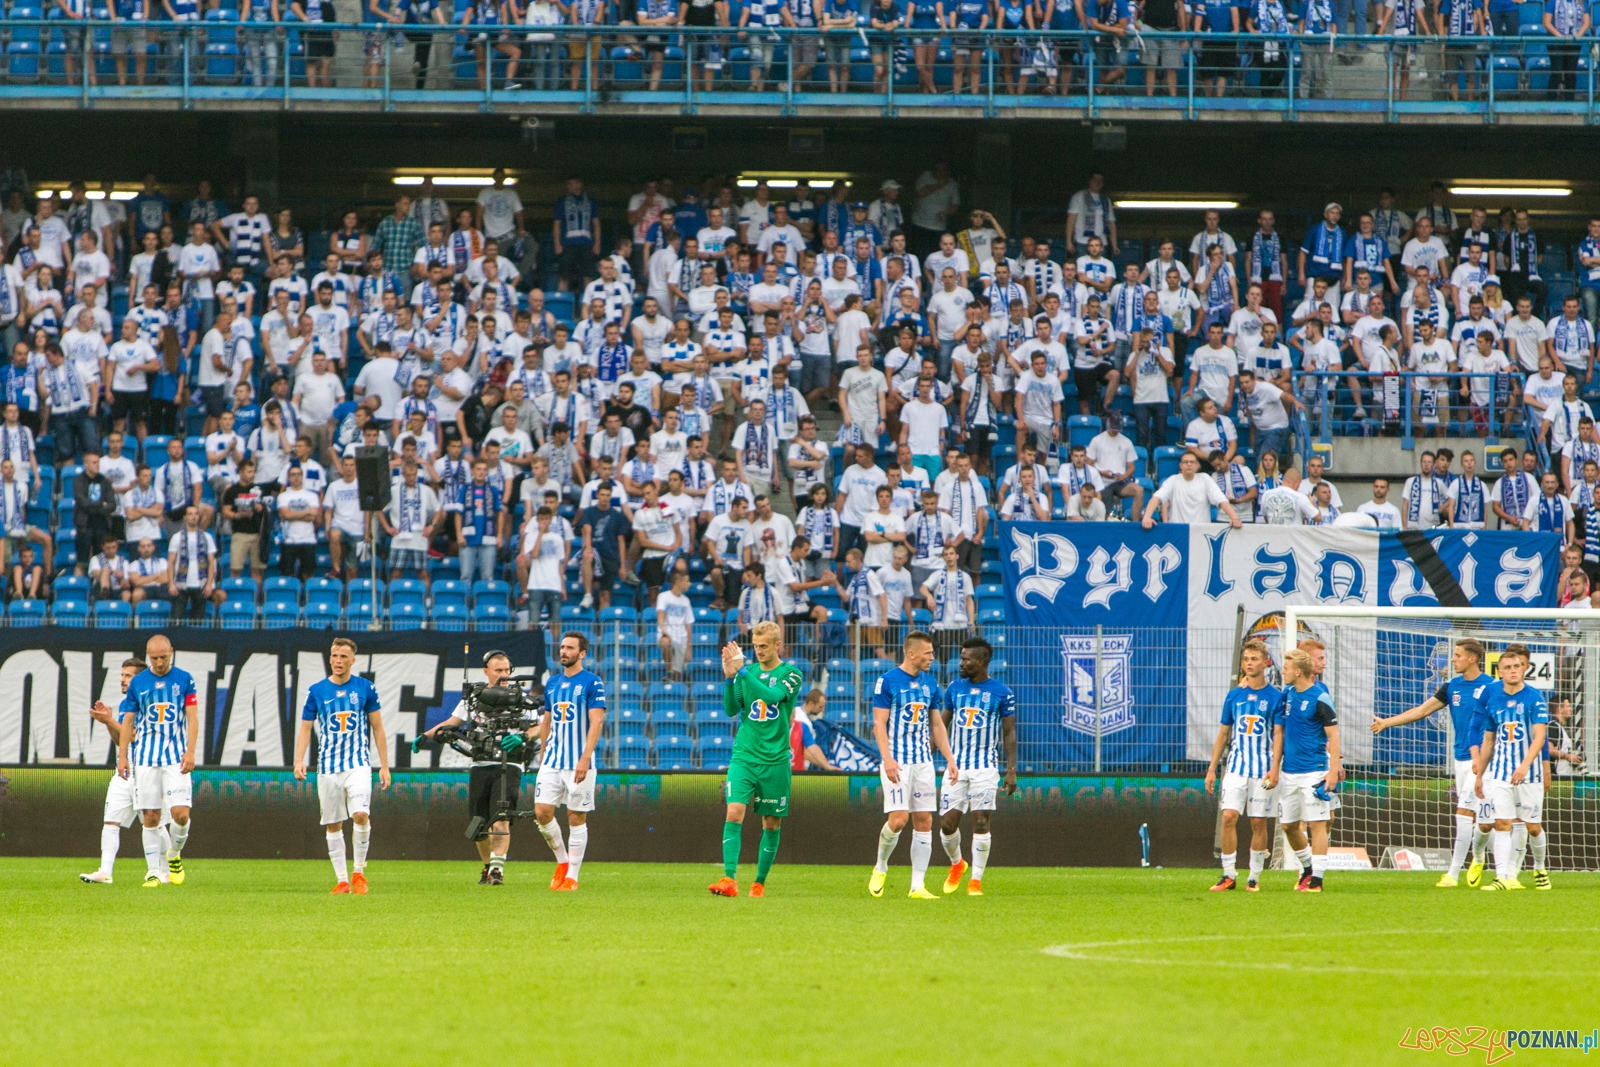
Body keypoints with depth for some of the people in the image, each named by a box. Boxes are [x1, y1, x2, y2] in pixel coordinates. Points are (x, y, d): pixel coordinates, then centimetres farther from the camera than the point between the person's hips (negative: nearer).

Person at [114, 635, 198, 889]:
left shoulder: (184, 680, 3)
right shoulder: (138, 683, 7)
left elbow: (192, 717, 2)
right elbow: (127, 721, 11)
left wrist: (190, 751, -9)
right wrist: (122, 756, 5)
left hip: (176, 756, -1)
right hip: (146, 757, 1)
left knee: (181, 813, -12)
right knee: (150, 817, -2)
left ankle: (174, 855, 15)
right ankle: (154, 871, 3)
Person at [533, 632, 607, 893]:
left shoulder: (592, 683, -6)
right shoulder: (552, 683, 12)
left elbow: (597, 722, -12)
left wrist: (585, 758, -21)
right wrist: (542, 756, 17)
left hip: (578, 763, -5)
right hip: (552, 761, 5)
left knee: (577, 818, 0)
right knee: (542, 812, -4)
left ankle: (572, 876, 6)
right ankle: (562, 861, 16)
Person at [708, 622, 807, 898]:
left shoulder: (791, 674, -2)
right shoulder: (748, 671, 9)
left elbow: (771, 695, -20)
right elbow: (731, 710, 1)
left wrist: (742, 671, -23)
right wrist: (730, 679, -13)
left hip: (775, 760, -1)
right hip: (744, 757, 1)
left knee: (771, 823, 6)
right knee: (734, 813, -16)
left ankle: (760, 882, 19)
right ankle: (730, 880, -22)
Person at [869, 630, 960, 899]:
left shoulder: (930, 682, 11)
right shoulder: (888, 681, -7)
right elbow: (879, 723, -10)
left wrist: (950, 758, 10)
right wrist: (887, 759, -21)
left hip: (923, 762, 6)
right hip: (897, 763, -6)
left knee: (924, 821, 1)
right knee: (898, 819, -14)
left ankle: (917, 886, 4)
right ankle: (880, 868, 12)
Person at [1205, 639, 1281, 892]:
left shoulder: (1275, 697, -2)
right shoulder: (1234, 696, 8)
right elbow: (1223, 734, 14)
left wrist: (1275, 770, -10)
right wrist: (1212, 769, 10)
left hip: (1263, 770, -2)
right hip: (1236, 767, 2)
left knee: (1258, 822, 1)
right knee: (1229, 816, -10)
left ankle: (1254, 877, 11)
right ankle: (1229, 875, -4)